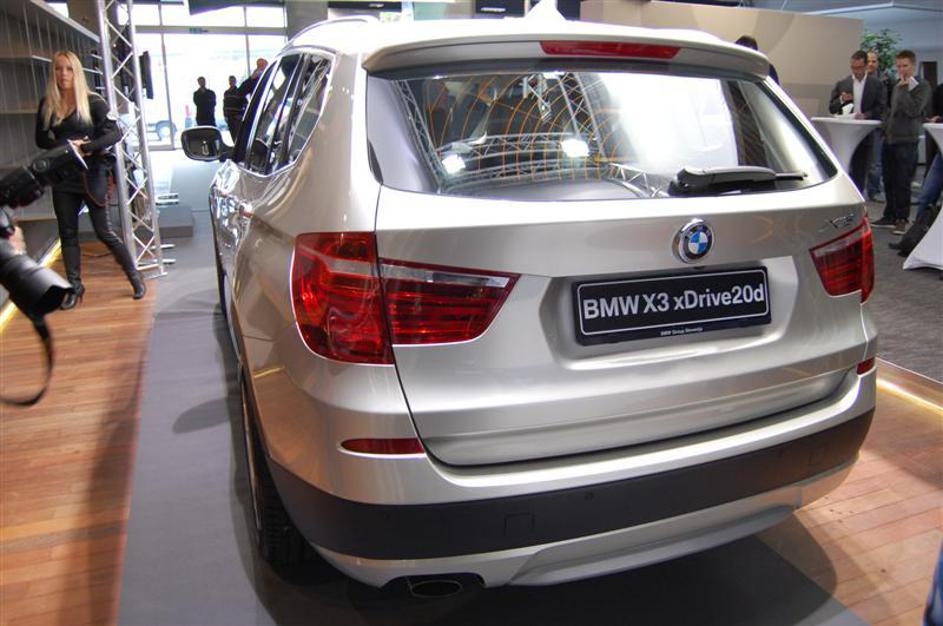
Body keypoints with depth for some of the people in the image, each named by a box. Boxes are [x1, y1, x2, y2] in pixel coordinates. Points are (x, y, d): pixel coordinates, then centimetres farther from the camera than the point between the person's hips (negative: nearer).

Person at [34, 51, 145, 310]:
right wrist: (67, 146, -12)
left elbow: (114, 133, -13)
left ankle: (135, 276, 15)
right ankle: (75, 286, 18)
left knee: (104, 232, -1)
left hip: (91, 175, -4)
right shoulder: (47, 104, 7)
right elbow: (41, 139, 6)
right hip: (62, 177, 4)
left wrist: (84, 147, -21)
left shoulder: (93, 102, -5)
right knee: (68, 233, 9)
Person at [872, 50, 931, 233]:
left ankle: (902, 219, 4)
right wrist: (886, 126, 12)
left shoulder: (922, 86, -4)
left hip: (907, 140, -6)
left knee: (902, 183, -3)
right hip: (889, 139, 6)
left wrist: (903, 88, -13)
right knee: (889, 181, 10)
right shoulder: (897, 86, 17)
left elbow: (913, 110, -17)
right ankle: (890, 216, 19)